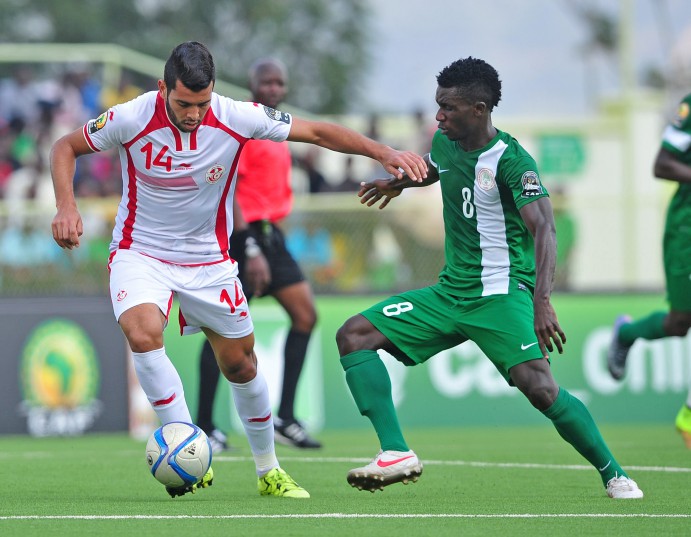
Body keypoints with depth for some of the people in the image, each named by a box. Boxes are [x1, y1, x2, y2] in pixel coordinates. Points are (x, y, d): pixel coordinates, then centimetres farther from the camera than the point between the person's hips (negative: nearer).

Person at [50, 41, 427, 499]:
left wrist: (384, 152, -19)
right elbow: (66, 148, -4)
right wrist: (66, 207, -20)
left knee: (241, 365, 8)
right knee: (143, 334, -30)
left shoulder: (236, 118, -18)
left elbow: (318, 132, -9)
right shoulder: (131, 119, -21)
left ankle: (269, 471, 28)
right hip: (139, 252, -2)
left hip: (208, 260, 2)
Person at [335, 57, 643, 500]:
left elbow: (543, 228, -29)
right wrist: (398, 183, 43)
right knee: (354, 335, -5)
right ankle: (397, 453, -12)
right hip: (450, 292, 8)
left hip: (502, 293, -8)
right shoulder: (445, 143, 4)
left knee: (540, 387, -26)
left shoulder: (511, 160, -18)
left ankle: (615, 475, -9)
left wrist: (542, 302, -42)